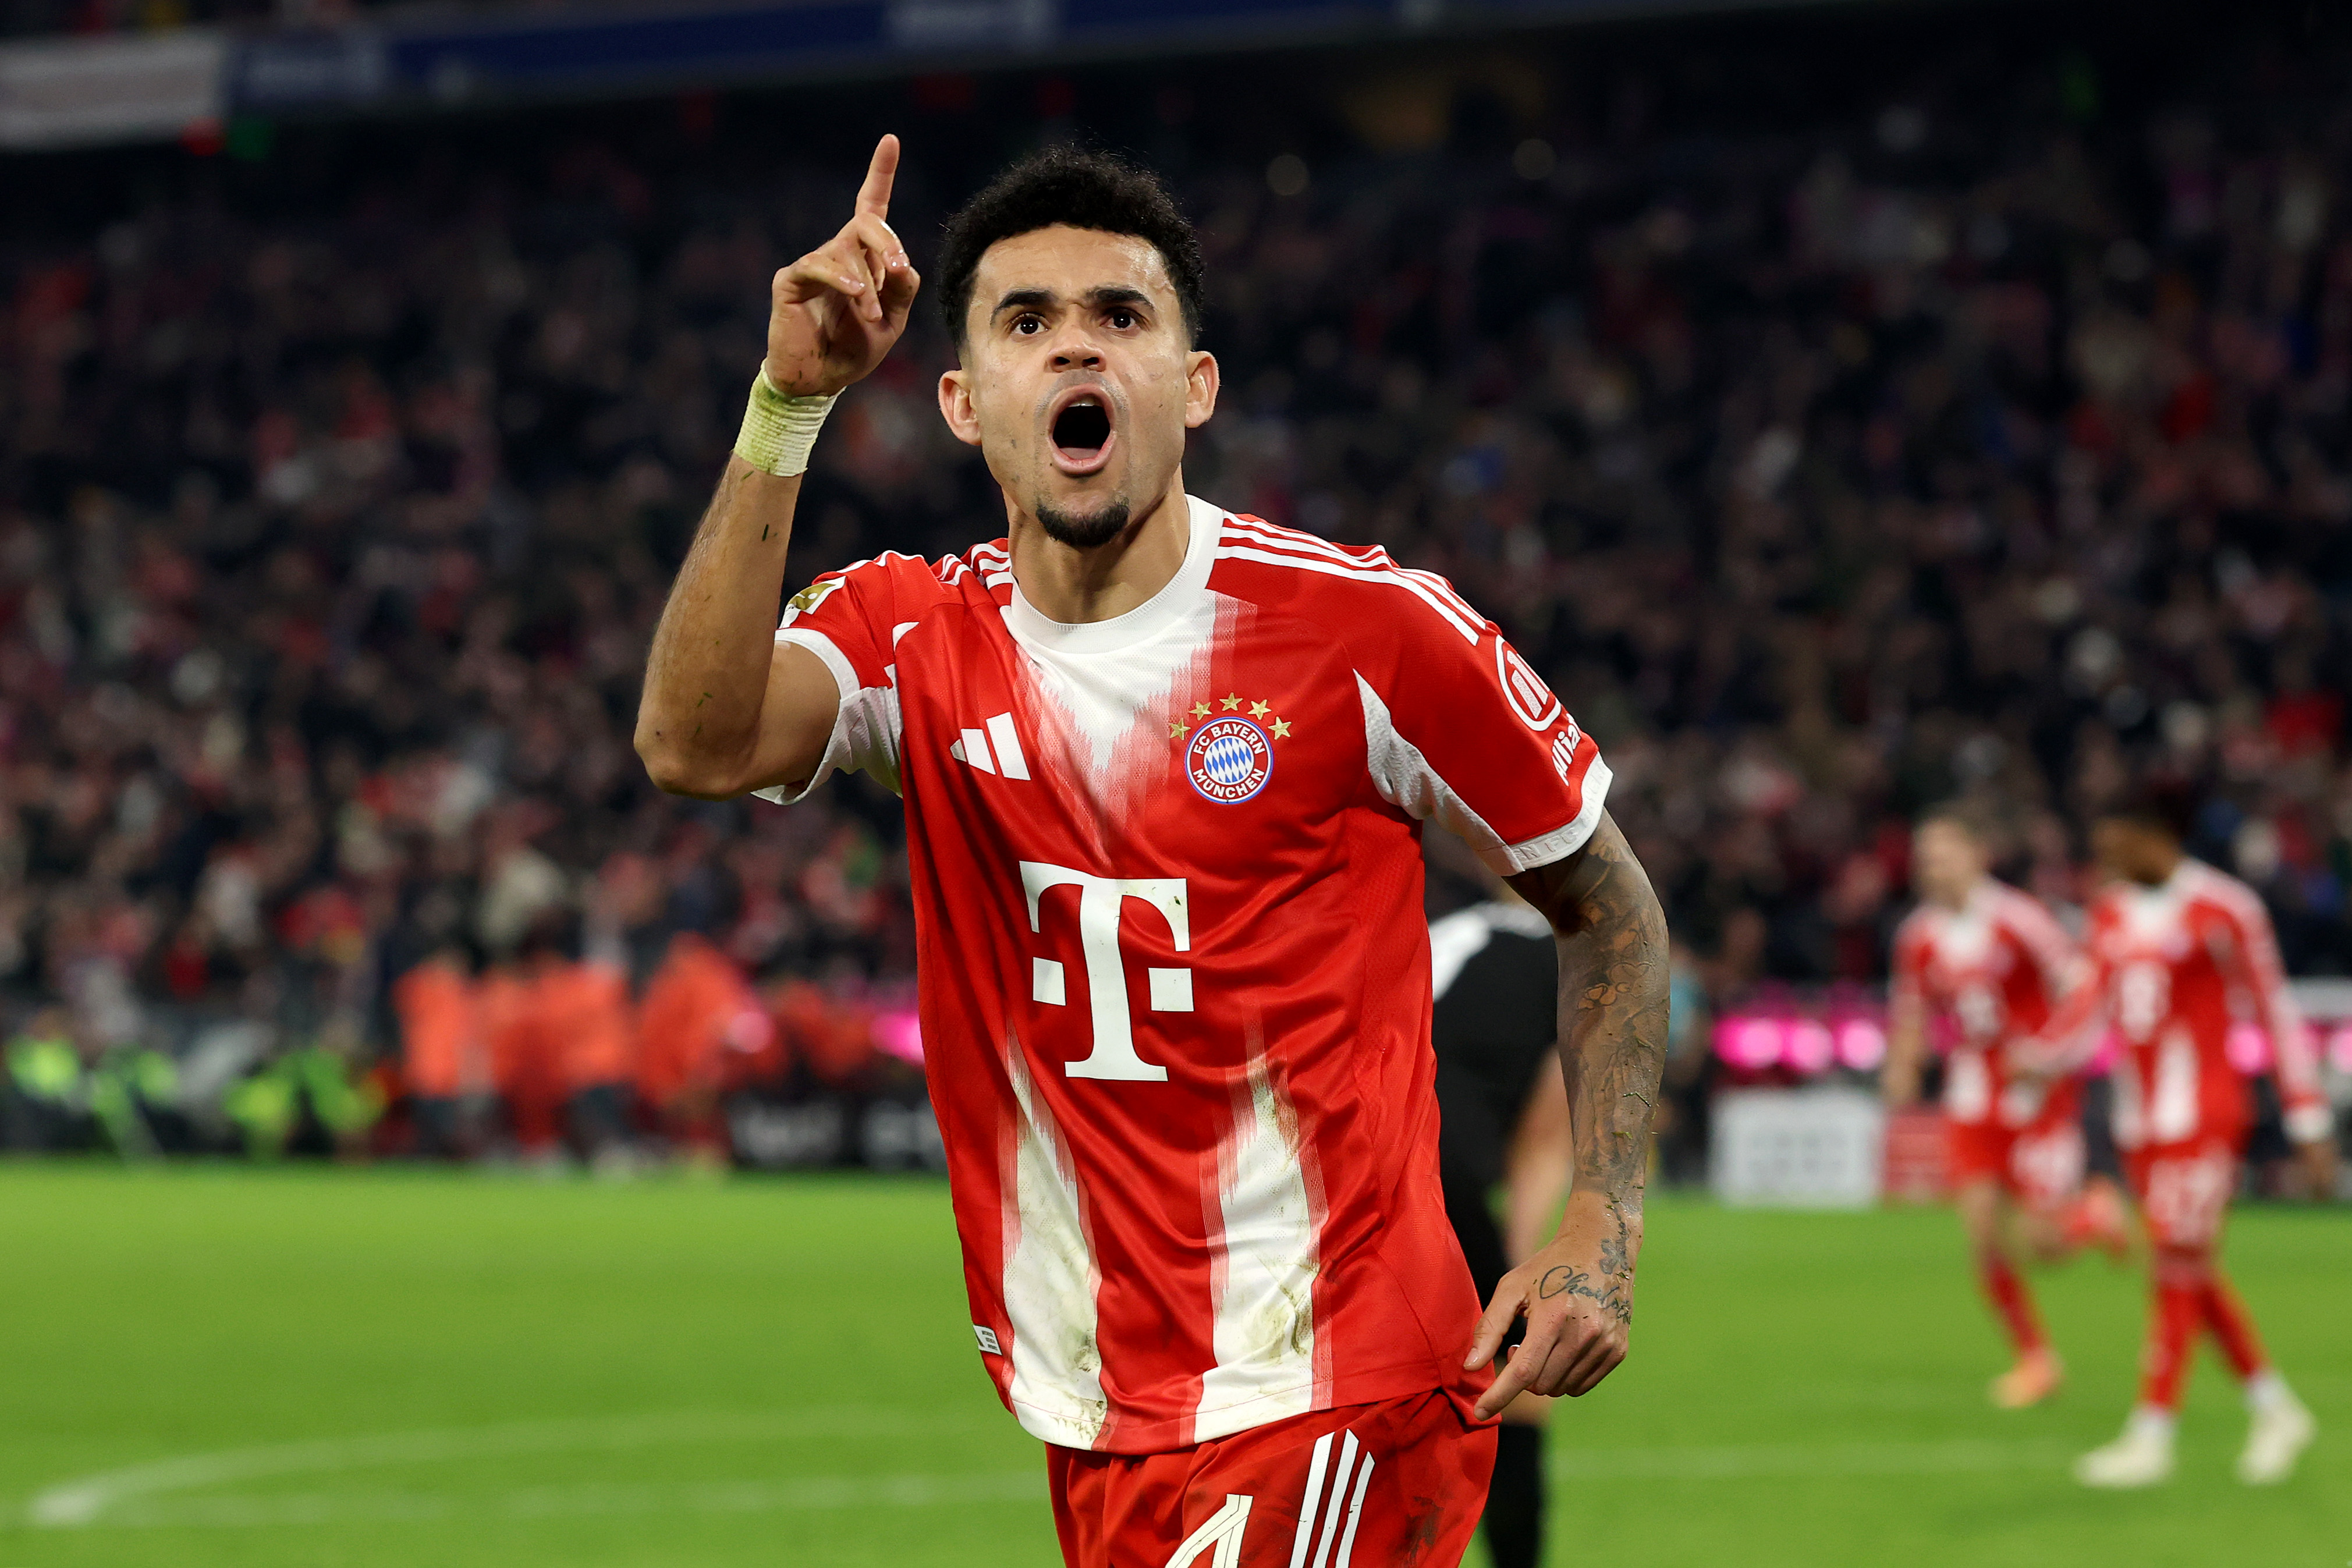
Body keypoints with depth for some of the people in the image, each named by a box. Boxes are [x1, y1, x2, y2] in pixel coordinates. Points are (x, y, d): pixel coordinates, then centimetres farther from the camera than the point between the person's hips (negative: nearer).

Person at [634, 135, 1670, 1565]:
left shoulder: (1365, 628, -7)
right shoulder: (918, 636, 2)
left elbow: (1606, 902, 5)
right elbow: (698, 745, -19)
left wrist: (1605, 1233, -6)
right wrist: (789, 404, -23)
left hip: (1328, 1401, -4)